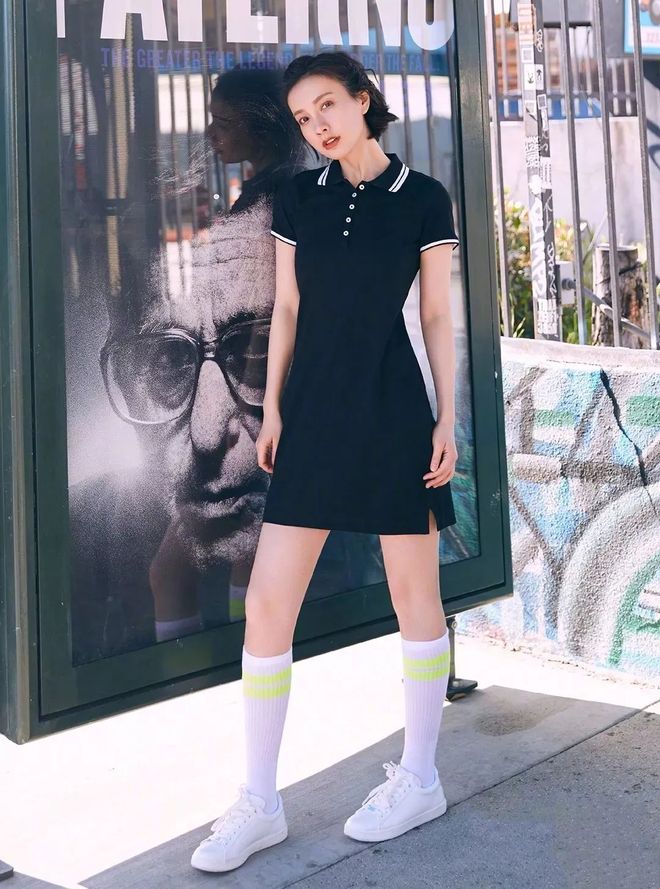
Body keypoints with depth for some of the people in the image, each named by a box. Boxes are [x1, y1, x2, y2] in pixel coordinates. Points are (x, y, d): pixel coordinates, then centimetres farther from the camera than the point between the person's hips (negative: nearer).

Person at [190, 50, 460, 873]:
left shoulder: (423, 198, 1)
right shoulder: (297, 198, 10)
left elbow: (437, 316, 2)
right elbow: (286, 309, 11)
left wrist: (446, 418, -2)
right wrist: (272, 408, 6)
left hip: (393, 410, -3)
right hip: (313, 410, 3)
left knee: (413, 595, 7)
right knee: (266, 604, -1)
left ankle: (419, 778, 26)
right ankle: (259, 803, 13)